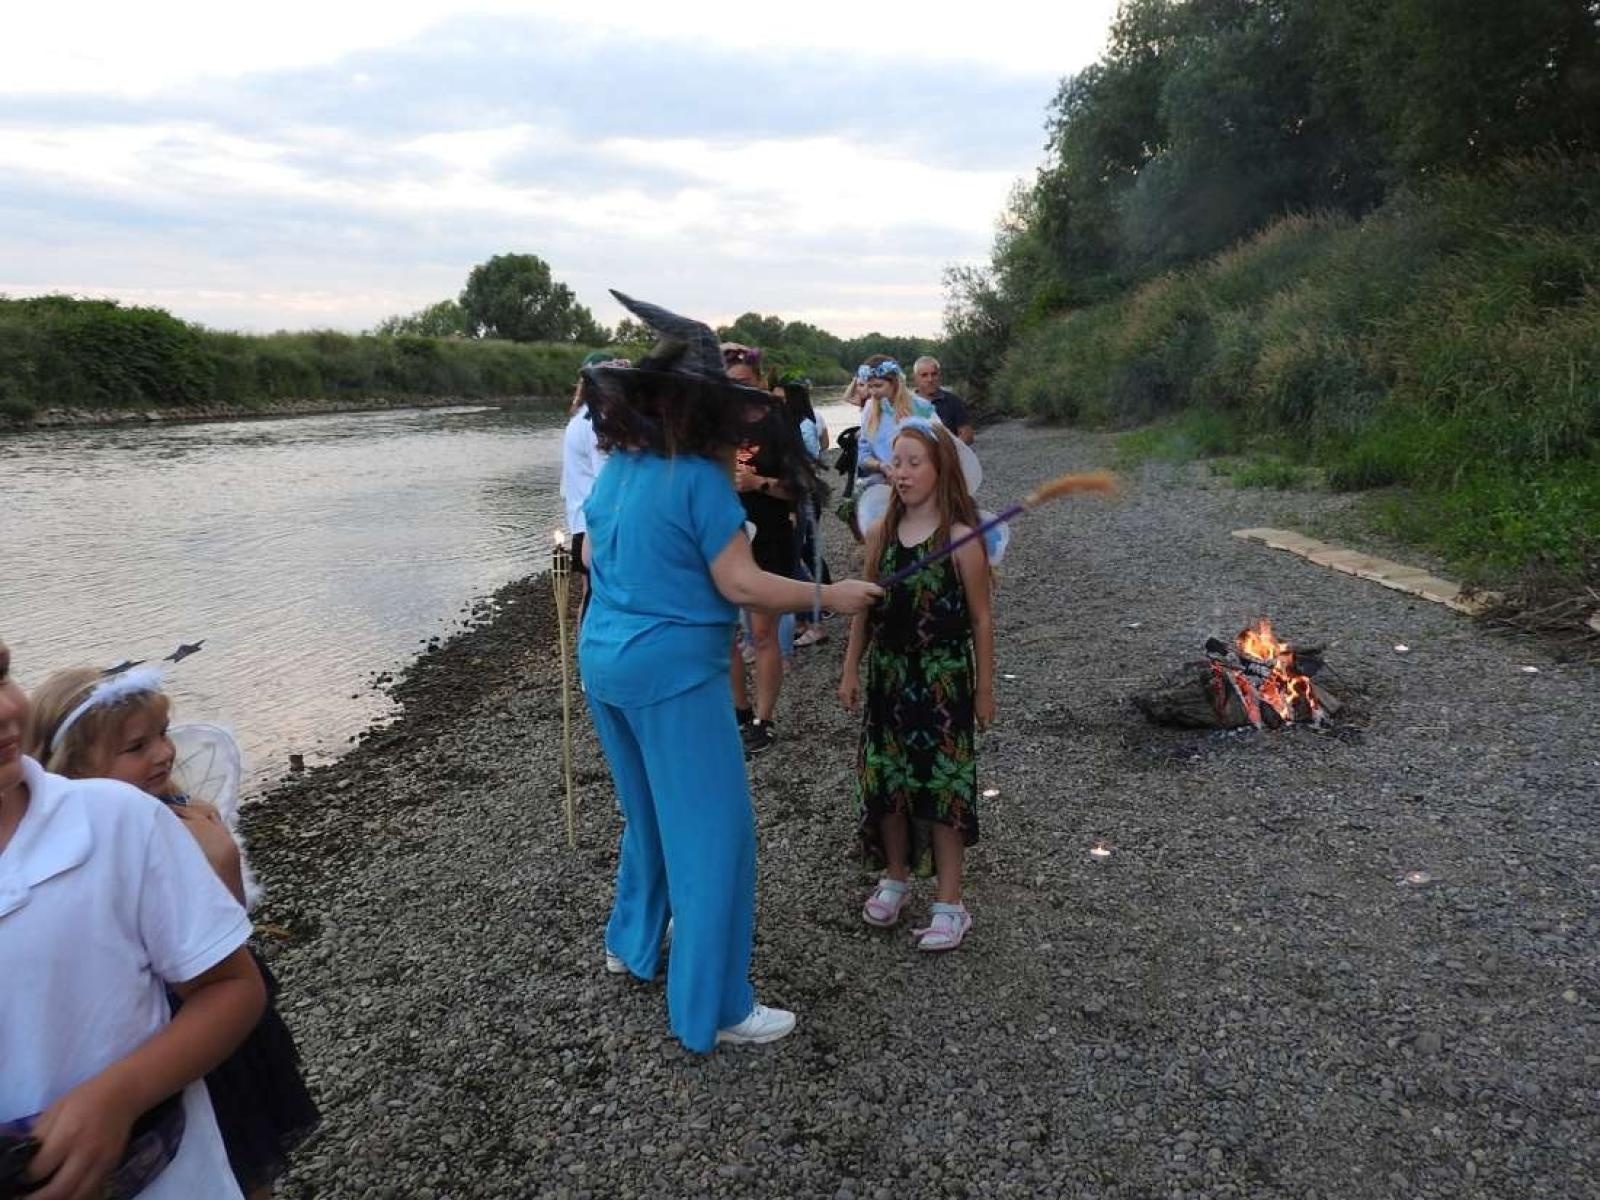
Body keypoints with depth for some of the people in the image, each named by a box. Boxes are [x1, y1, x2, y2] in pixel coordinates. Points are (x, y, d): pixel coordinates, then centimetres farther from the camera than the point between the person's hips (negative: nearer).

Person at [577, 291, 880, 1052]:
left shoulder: (613, 470, 6)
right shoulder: (699, 478, -17)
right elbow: (742, 585, -18)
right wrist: (830, 596, -9)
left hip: (604, 661, 9)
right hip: (674, 672, -8)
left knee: (649, 813, 26)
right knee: (712, 834, 2)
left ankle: (633, 942, 42)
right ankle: (712, 1010, 11)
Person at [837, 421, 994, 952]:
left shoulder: (960, 538, -13)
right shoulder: (880, 533, 1)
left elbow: (980, 619, -7)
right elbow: (865, 608, 9)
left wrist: (984, 690, -4)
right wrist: (851, 670, 8)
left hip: (944, 679, -5)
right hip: (888, 674, 5)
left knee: (942, 784, 2)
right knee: (885, 778, 13)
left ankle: (950, 904, 16)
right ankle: (895, 877, 34)